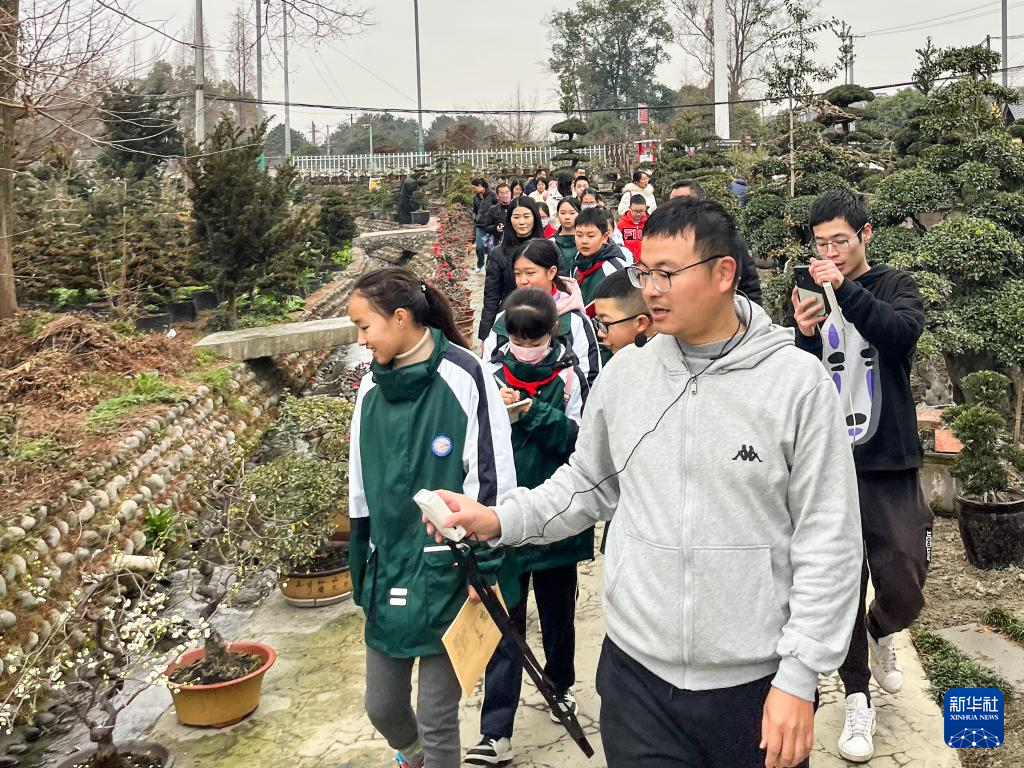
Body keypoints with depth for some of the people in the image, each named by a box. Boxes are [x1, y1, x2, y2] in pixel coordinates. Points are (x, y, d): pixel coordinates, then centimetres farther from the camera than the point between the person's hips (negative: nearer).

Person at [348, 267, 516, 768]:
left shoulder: (463, 378, -14)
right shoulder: (372, 387, 4)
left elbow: (491, 480, -12)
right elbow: (361, 488, 12)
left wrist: (484, 569, -10)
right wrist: (362, 568, 14)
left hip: (447, 574, -5)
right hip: (388, 572, 6)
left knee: (437, 717, 4)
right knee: (381, 707, 16)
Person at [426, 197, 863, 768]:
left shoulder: (798, 382, -10)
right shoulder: (624, 373, 1)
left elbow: (829, 541, -9)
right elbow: (588, 484, 12)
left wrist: (799, 677, -10)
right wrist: (501, 519, -4)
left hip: (756, 683, -2)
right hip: (637, 672, 3)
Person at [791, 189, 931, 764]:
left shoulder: (896, 286, 3)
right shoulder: (811, 296, 7)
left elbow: (904, 334, -19)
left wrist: (846, 289, -30)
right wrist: (805, 336, -19)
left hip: (890, 464, -1)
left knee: (903, 583, -4)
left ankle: (883, 634, 30)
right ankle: (858, 699, 20)